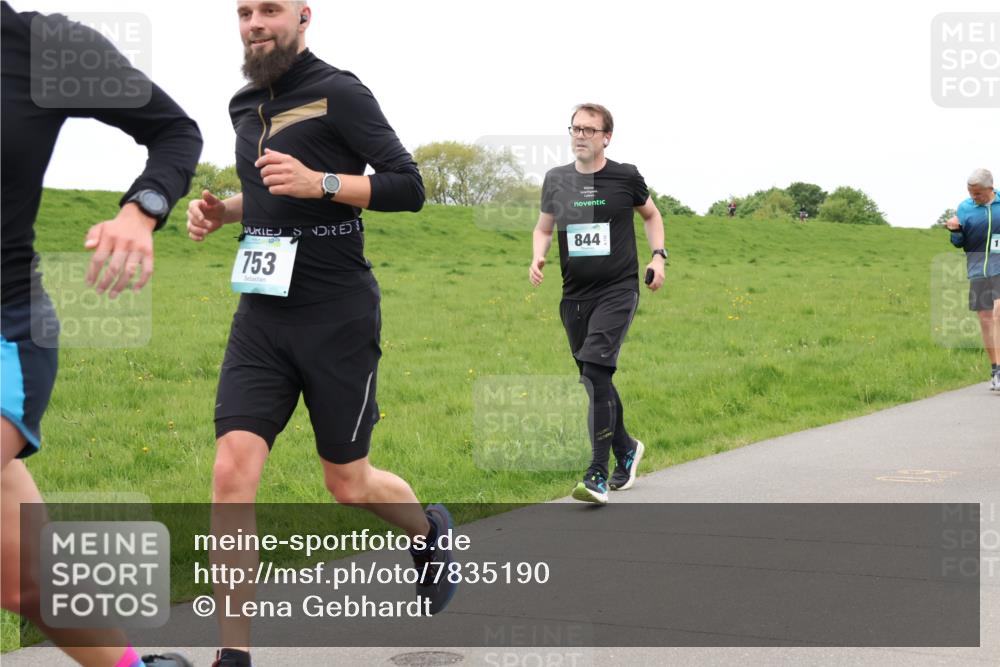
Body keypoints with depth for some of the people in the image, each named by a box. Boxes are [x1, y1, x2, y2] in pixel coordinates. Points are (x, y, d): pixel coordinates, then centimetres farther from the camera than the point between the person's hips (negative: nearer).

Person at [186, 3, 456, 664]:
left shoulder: (338, 93, -8)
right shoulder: (246, 106, 13)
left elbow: (408, 187, -12)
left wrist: (319, 183, -24)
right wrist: (223, 209, 10)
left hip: (337, 316, -5)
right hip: (262, 315, 5)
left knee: (348, 483, 7)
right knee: (233, 468, -11)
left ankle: (431, 530, 43)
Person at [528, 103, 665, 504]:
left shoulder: (626, 177, -1)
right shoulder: (556, 180, 5)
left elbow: (651, 215, 17)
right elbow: (543, 228, 17)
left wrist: (658, 256, 4)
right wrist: (537, 258, -3)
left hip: (617, 290, -4)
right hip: (575, 294, 4)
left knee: (595, 372, -19)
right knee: (594, 381, 12)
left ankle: (597, 475, -17)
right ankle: (626, 449, 36)